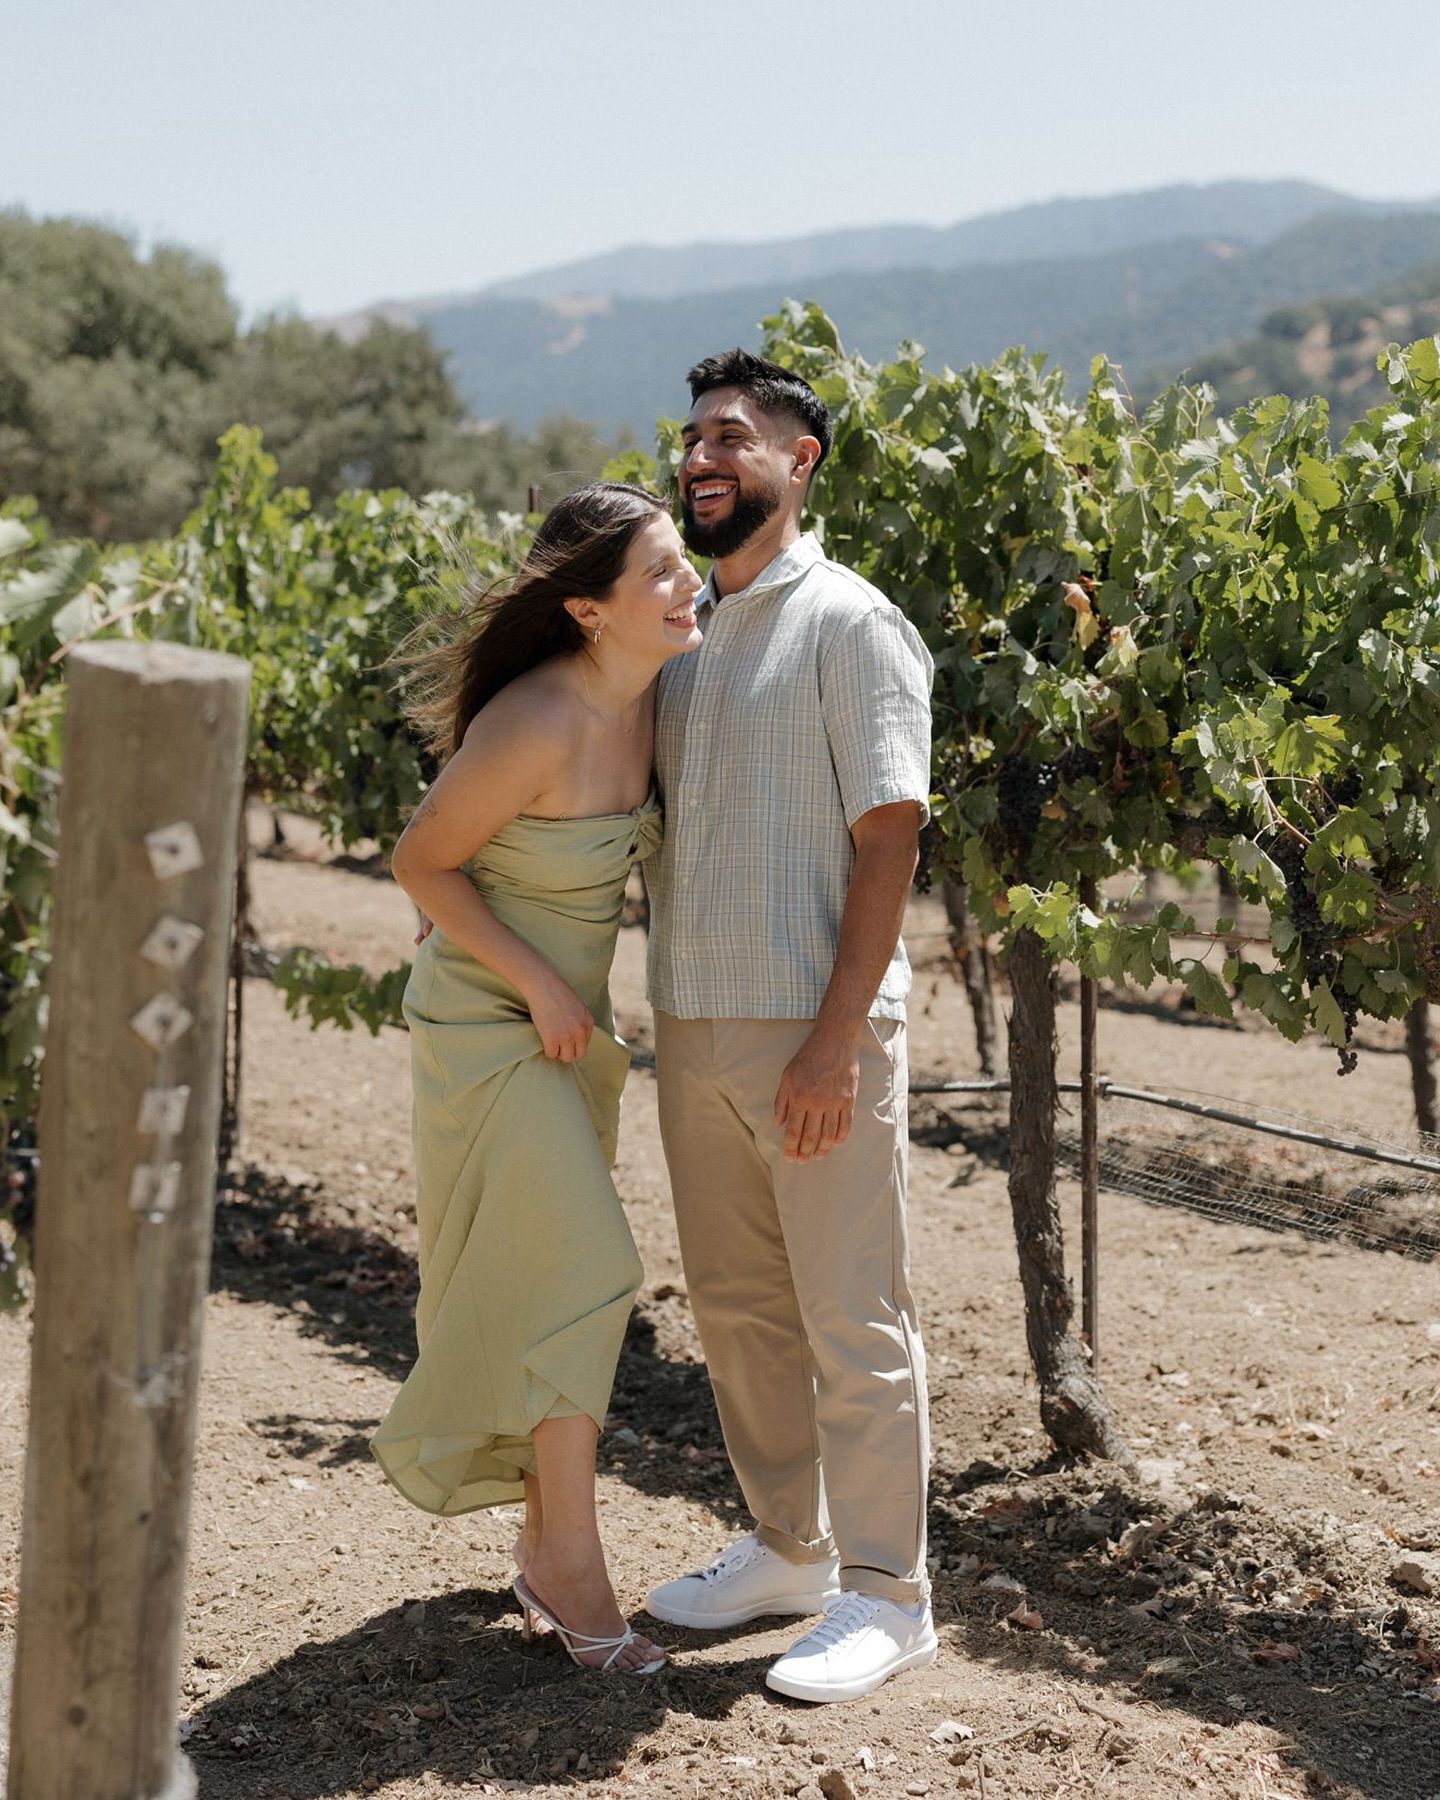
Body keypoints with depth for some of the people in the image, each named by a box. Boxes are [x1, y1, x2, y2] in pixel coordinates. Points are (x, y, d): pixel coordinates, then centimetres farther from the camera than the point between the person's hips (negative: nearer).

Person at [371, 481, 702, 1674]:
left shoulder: (651, 694, -4)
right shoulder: (536, 727, -27)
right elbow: (422, 861, -17)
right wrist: (536, 984, -17)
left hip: (574, 1018, 8)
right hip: (488, 1024, -8)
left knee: (565, 1278, 13)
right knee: (580, 1268, -11)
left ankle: (543, 1548, 26)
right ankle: (571, 1560, 1)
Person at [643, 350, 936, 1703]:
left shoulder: (849, 625, -8)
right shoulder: (681, 629, 14)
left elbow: (887, 839, -14)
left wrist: (835, 1041, -19)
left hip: (813, 1031, -7)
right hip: (693, 1025, 7)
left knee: (851, 1322, 0)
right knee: (736, 1304, 15)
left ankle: (884, 1593, 11)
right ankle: (787, 1547, 30)